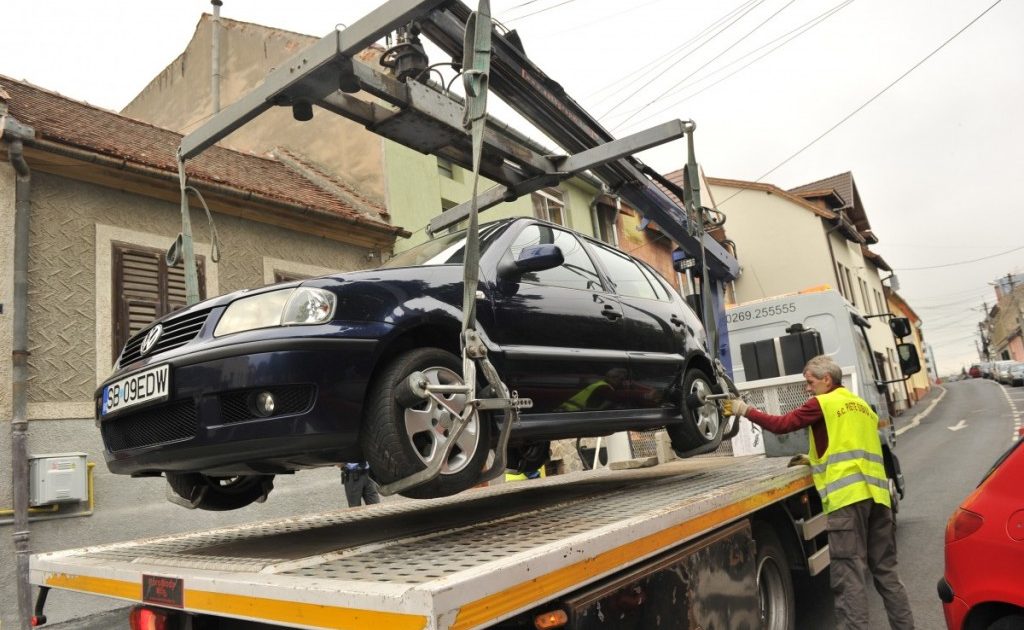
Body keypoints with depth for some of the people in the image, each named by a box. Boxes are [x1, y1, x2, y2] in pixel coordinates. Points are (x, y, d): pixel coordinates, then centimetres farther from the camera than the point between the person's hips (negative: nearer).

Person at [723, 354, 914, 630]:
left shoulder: (822, 403, -1)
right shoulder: (861, 405, 23)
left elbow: (781, 424, -4)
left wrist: (744, 410, 5)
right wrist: (815, 459, 31)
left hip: (847, 494, -8)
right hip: (876, 493, 8)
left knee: (849, 575, -6)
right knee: (886, 570, 15)